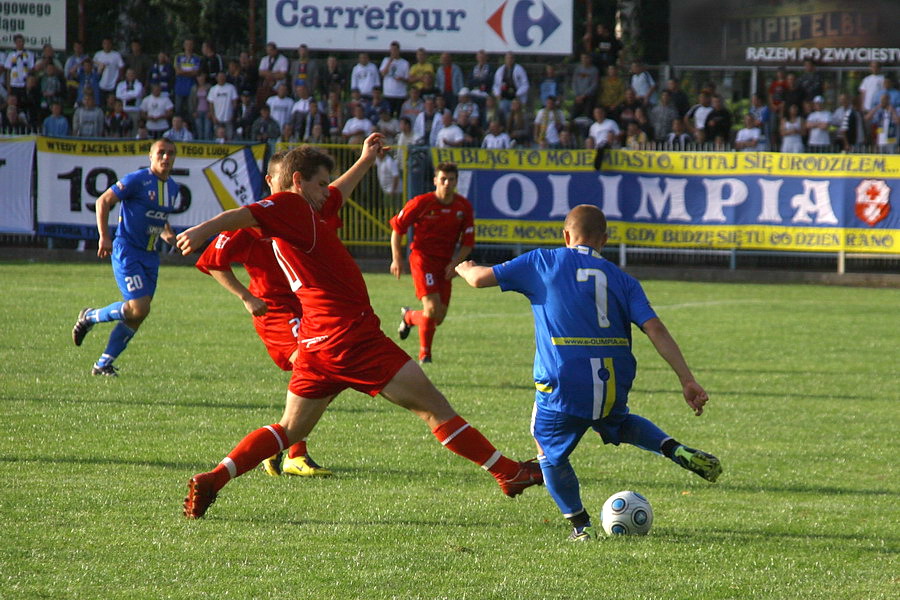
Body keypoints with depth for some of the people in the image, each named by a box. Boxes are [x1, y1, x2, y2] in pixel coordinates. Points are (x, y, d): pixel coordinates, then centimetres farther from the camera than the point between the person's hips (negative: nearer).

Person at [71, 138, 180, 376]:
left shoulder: (172, 188, 11)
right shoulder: (137, 180, -11)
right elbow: (103, 201, -8)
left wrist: (167, 233, 6)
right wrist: (104, 237, -14)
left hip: (150, 255, 8)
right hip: (126, 251, -8)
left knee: (137, 316, 3)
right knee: (138, 308, -17)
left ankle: (103, 364, 12)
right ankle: (90, 317, 6)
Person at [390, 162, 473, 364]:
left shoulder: (464, 207, -1)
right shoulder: (421, 203, -11)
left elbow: (468, 242, 6)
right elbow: (397, 227, -1)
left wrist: (455, 263, -9)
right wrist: (397, 258, -7)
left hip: (445, 262, 4)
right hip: (422, 257, -4)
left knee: (439, 317, 6)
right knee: (432, 306, -20)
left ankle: (409, 317, 39)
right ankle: (424, 354, -3)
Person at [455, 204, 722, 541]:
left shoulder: (542, 262, 7)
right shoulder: (622, 279, 11)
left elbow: (481, 279, 8)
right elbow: (655, 329, -1)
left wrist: (465, 268, 33)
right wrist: (687, 380, -4)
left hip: (563, 385, -4)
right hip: (614, 384, 4)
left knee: (550, 455, 19)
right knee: (619, 424, 34)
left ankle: (580, 525, 12)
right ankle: (676, 451, 11)